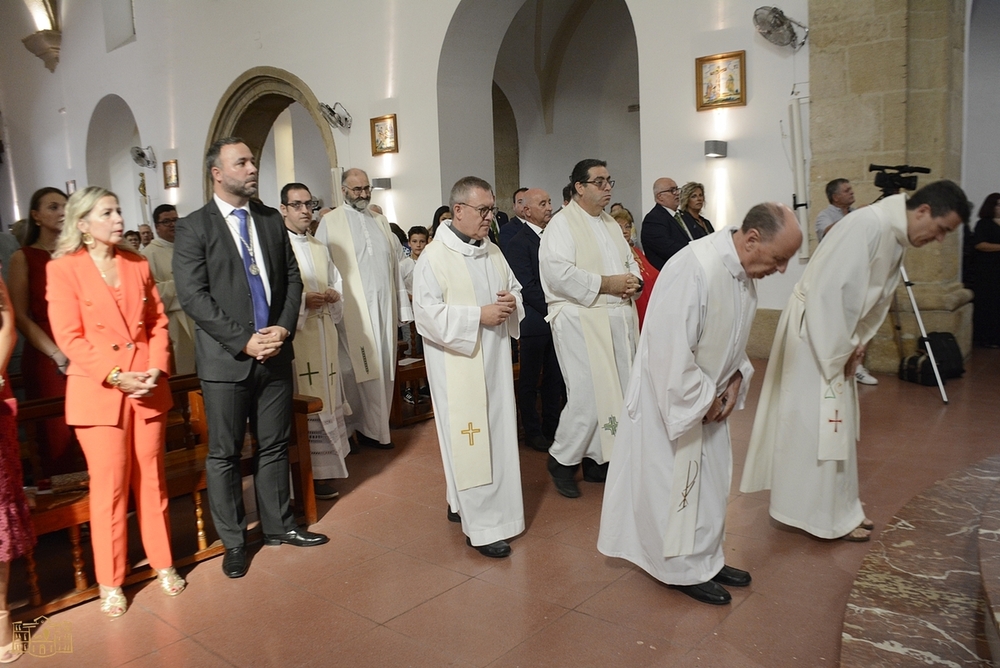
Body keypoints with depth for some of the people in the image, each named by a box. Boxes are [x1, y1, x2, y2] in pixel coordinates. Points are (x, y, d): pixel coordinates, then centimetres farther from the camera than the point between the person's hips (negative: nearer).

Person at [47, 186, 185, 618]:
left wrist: (157, 369, -6)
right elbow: (69, 337, -10)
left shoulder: (137, 263, 9)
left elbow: (158, 322, 9)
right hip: (98, 390, -3)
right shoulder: (64, 268, -4)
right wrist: (116, 376, -17)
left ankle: (163, 562, 26)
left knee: (151, 478, 11)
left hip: (148, 387, 4)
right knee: (109, 486, 3)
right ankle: (110, 582, 18)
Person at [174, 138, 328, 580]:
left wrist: (283, 328, -6)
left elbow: (292, 278, 10)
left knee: (275, 445, 14)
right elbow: (193, 296, -11)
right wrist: (244, 341, -16)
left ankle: (278, 525, 29)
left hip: (275, 354, 4)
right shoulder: (193, 228, -4)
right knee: (225, 454, 7)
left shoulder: (272, 220, 10)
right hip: (225, 359, -4)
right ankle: (233, 541, 22)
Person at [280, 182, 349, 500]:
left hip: (324, 334, 7)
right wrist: (303, 300, -18)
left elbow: (337, 284, 23)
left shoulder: (320, 249, 18)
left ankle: (324, 466, 19)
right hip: (294, 336, -7)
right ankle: (312, 473, 3)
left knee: (327, 399, 9)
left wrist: (333, 295, 2)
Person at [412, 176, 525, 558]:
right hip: (458, 365, -7)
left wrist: (511, 302, -4)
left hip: (495, 361, 7)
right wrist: (479, 315, -20)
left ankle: (460, 503, 30)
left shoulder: (493, 253, 11)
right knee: (469, 440, -2)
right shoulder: (434, 257, -10)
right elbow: (427, 314, -17)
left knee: (495, 434, 12)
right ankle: (482, 525, 8)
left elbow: (515, 289, 20)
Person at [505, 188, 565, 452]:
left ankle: (552, 427, 26)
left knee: (554, 378, 14)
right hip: (533, 321, -6)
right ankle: (532, 431, 20)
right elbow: (528, 287, -16)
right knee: (530, 379, 8)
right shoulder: (518, 243, -10)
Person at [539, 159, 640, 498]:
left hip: (619, 320, 8)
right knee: (588, 396, -10)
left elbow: (630, 261, 22)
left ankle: (597, 458, 23)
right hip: (581, 322, -8)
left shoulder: (611, 224, 18)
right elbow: (559, 273, -20)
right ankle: (562, 459, 11)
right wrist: (606, 284, -17)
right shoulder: (562, 224, -7)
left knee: (617, 392, 9)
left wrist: (632, 281, -2)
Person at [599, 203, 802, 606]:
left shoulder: (744, 271, -1)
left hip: (710, 397, 9)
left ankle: (706, 559, 35)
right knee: (676, 480, 5)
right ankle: (685, 570, 23)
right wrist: (704, 402, -18)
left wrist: (735, 379, 0)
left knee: (712, 478, 17)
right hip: (674, 397, -9)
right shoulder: (695, 269, -30)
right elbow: (672, 351, -30)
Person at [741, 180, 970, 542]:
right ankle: (825, 517, 10)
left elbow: (877, 298, 15)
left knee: (837, 423, 17)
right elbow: (831, 289, -27)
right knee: (817, 424, -2)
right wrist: (842, 349, -19)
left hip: (839, 335, 10)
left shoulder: (896, 238, 8)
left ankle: (840, 508, 30)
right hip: (815, 331, -10)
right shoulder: (869, 225, -22)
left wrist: (856, 342, 3)